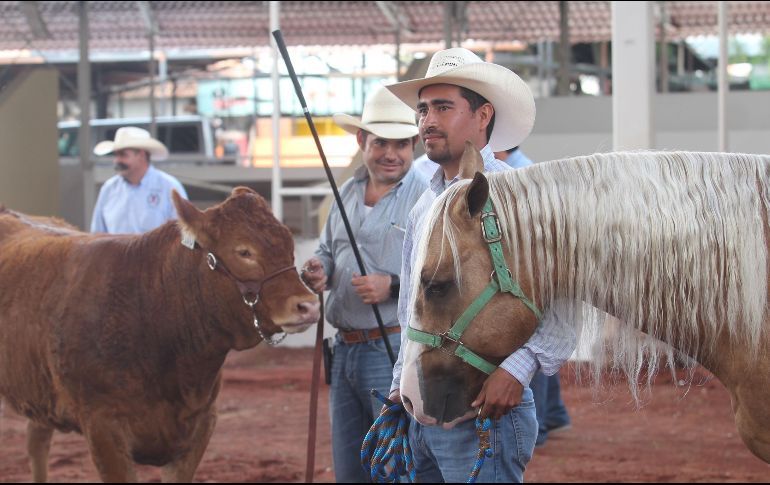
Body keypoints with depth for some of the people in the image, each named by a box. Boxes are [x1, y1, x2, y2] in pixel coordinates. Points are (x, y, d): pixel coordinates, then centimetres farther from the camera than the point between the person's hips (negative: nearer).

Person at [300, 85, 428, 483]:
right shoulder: (348, 193, 12)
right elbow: (327, 251, 24)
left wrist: (395, 286, -26)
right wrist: (318, 271, 1)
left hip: (395, 350, -7)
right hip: (345, 349, 7)